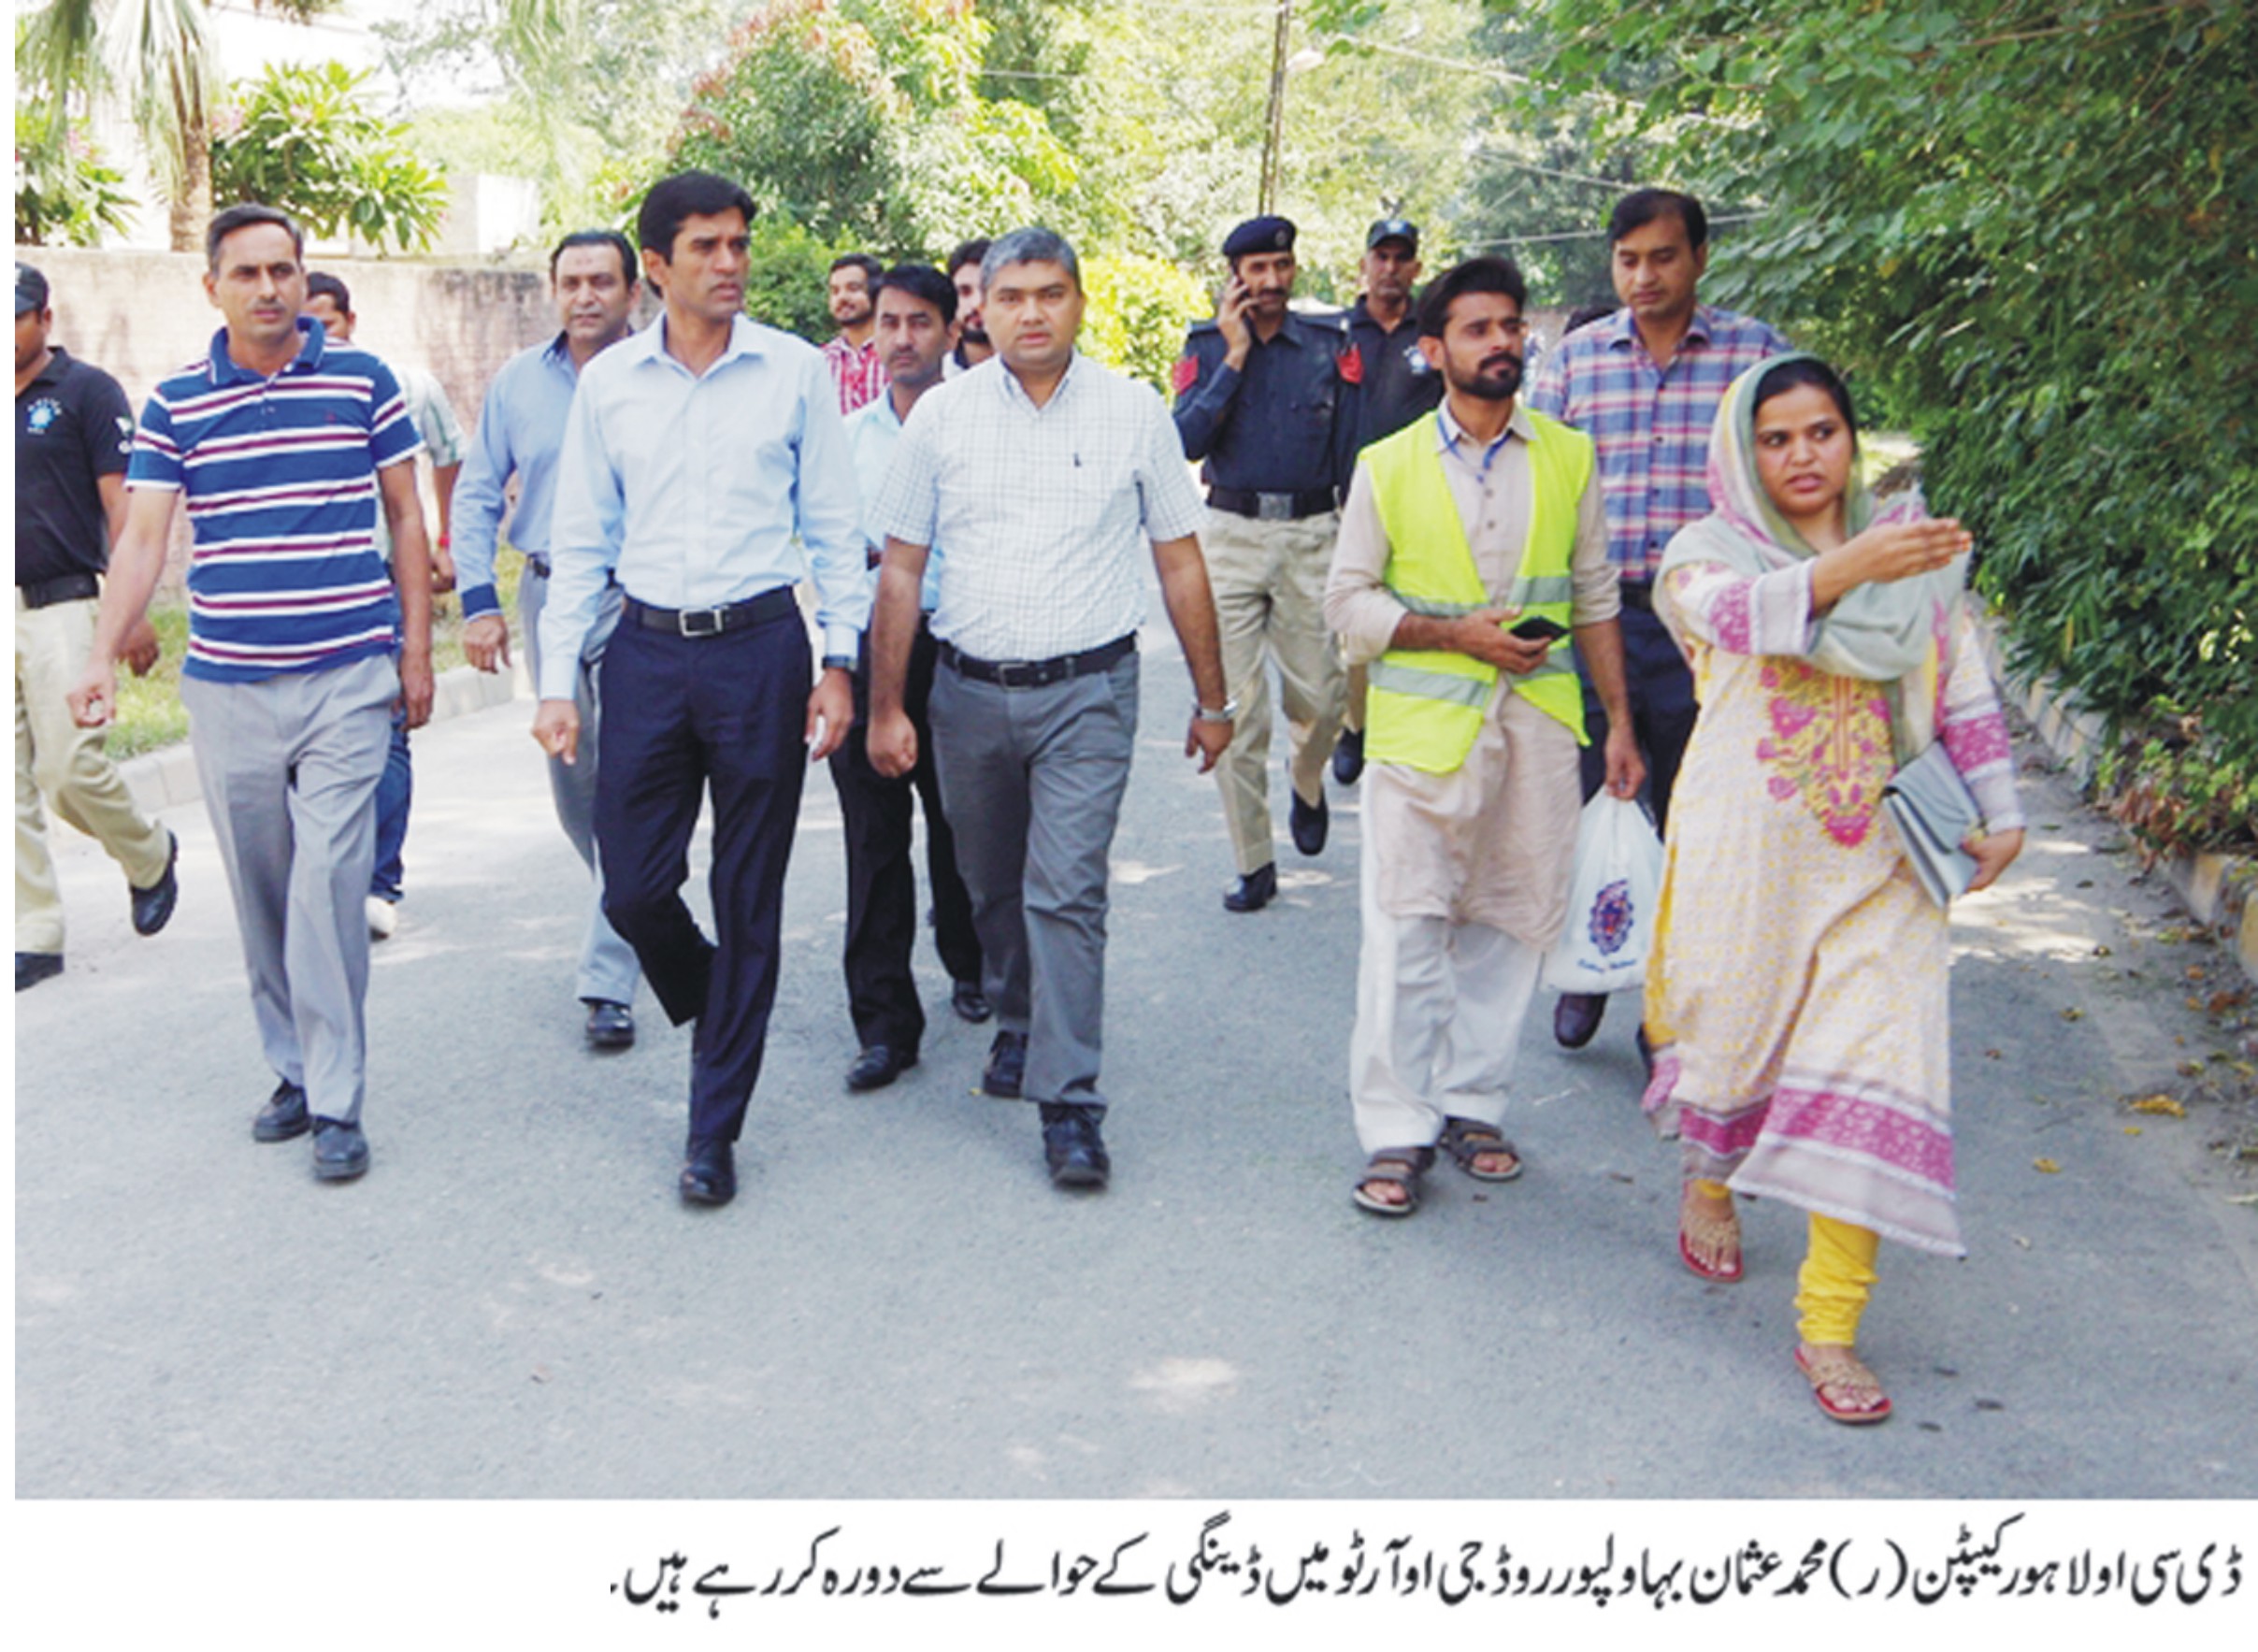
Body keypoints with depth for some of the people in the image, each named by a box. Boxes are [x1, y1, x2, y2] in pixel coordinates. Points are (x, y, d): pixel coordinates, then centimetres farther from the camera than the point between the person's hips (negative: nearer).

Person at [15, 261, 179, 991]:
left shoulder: (87, 391, -2)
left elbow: (122, 506, -7)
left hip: (60, 610, -5)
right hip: (4, 612, 5)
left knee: (69, 767, -9)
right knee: (11, 783, 3)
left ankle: (150, 854, 21)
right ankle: (34, 936, 10)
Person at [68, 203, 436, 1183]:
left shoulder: (362, 381, 2)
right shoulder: (175, 405, 5)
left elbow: (406, 517, 7)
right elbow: (141, 538, 2)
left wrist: (416, 650, 3)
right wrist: (102, 660, -9)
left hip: (346, 681, -2)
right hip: (225, 688, 3)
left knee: (327, 890, -9)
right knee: (259, 896, 10)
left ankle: (337, 1103, 0)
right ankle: (292, 1070, 26)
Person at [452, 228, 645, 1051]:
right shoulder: (519, 380, 7)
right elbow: (477, 495, 11)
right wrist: (479, 600, 1)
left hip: (637, 604, -4)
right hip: (547, 597, 5)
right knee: (571, 782, 15)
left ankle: (608, 979, -1)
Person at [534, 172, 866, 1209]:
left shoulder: (795, 371, 0)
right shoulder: (608, 383, 4)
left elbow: (833, 528, 4)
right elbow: (579, 540, 8)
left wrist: (838, 664, -2)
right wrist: (557, 683, 3)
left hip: (760, 647, -1)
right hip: (647, 650, 2)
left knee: (748, 898, 4)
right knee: (632, 890, 3)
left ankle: (714, 1131, 17)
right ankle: (713, 1009, 37)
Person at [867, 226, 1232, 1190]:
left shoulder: (1132, 411, 0)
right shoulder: (942, 414, 2)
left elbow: (1179, 559, 5)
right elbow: (901, 567, 5)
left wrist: (1211, 698, 6)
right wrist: (886, 705, 2)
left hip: (1087, 690, -2)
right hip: (969, 691, 3)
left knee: (1066, 892, -11)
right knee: (992, 888, 17)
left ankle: (1069, 1103, -5)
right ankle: (1018, 1027, 42)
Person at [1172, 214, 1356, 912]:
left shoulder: (1330, 347, 6)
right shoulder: (1207, 348, 3)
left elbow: (1349, 448, 9)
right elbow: (1184, 442, -12)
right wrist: (1235, 356, -12)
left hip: (1313, 534, 1)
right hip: (1233, 535, -1)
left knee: (1321, 697, 1)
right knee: (1234, 708, -2)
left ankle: (1306, 785, 36)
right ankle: (1253, 862, 8)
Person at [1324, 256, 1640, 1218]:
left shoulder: (1567, 459, 8)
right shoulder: (1387, 466, 2)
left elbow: (1595, 598, 12)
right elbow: (1348, 602, 2)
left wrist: (1620, 722, 8)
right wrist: (1457, 633, -11)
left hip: (1538, 724, 2)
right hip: (1423, 727, -2)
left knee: (1512, 920, 6)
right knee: (1407, 927, -4)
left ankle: (1471, 1104, 20)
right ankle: (1397, 1129, 5)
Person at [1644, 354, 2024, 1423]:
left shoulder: (1915, 555, 8)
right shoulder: (1709, 552, -2)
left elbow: (1965, 693, 14)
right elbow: (1739, 612, -26)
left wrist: (1998, 813, 10)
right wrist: (1849, 568, -42)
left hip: (1874, 859, 2)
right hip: (1747, 850, -1)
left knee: (1870, 1067, -7)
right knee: (1733, 1031, 13)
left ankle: (1829, 1325, -2)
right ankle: (1710, 1181, 47)